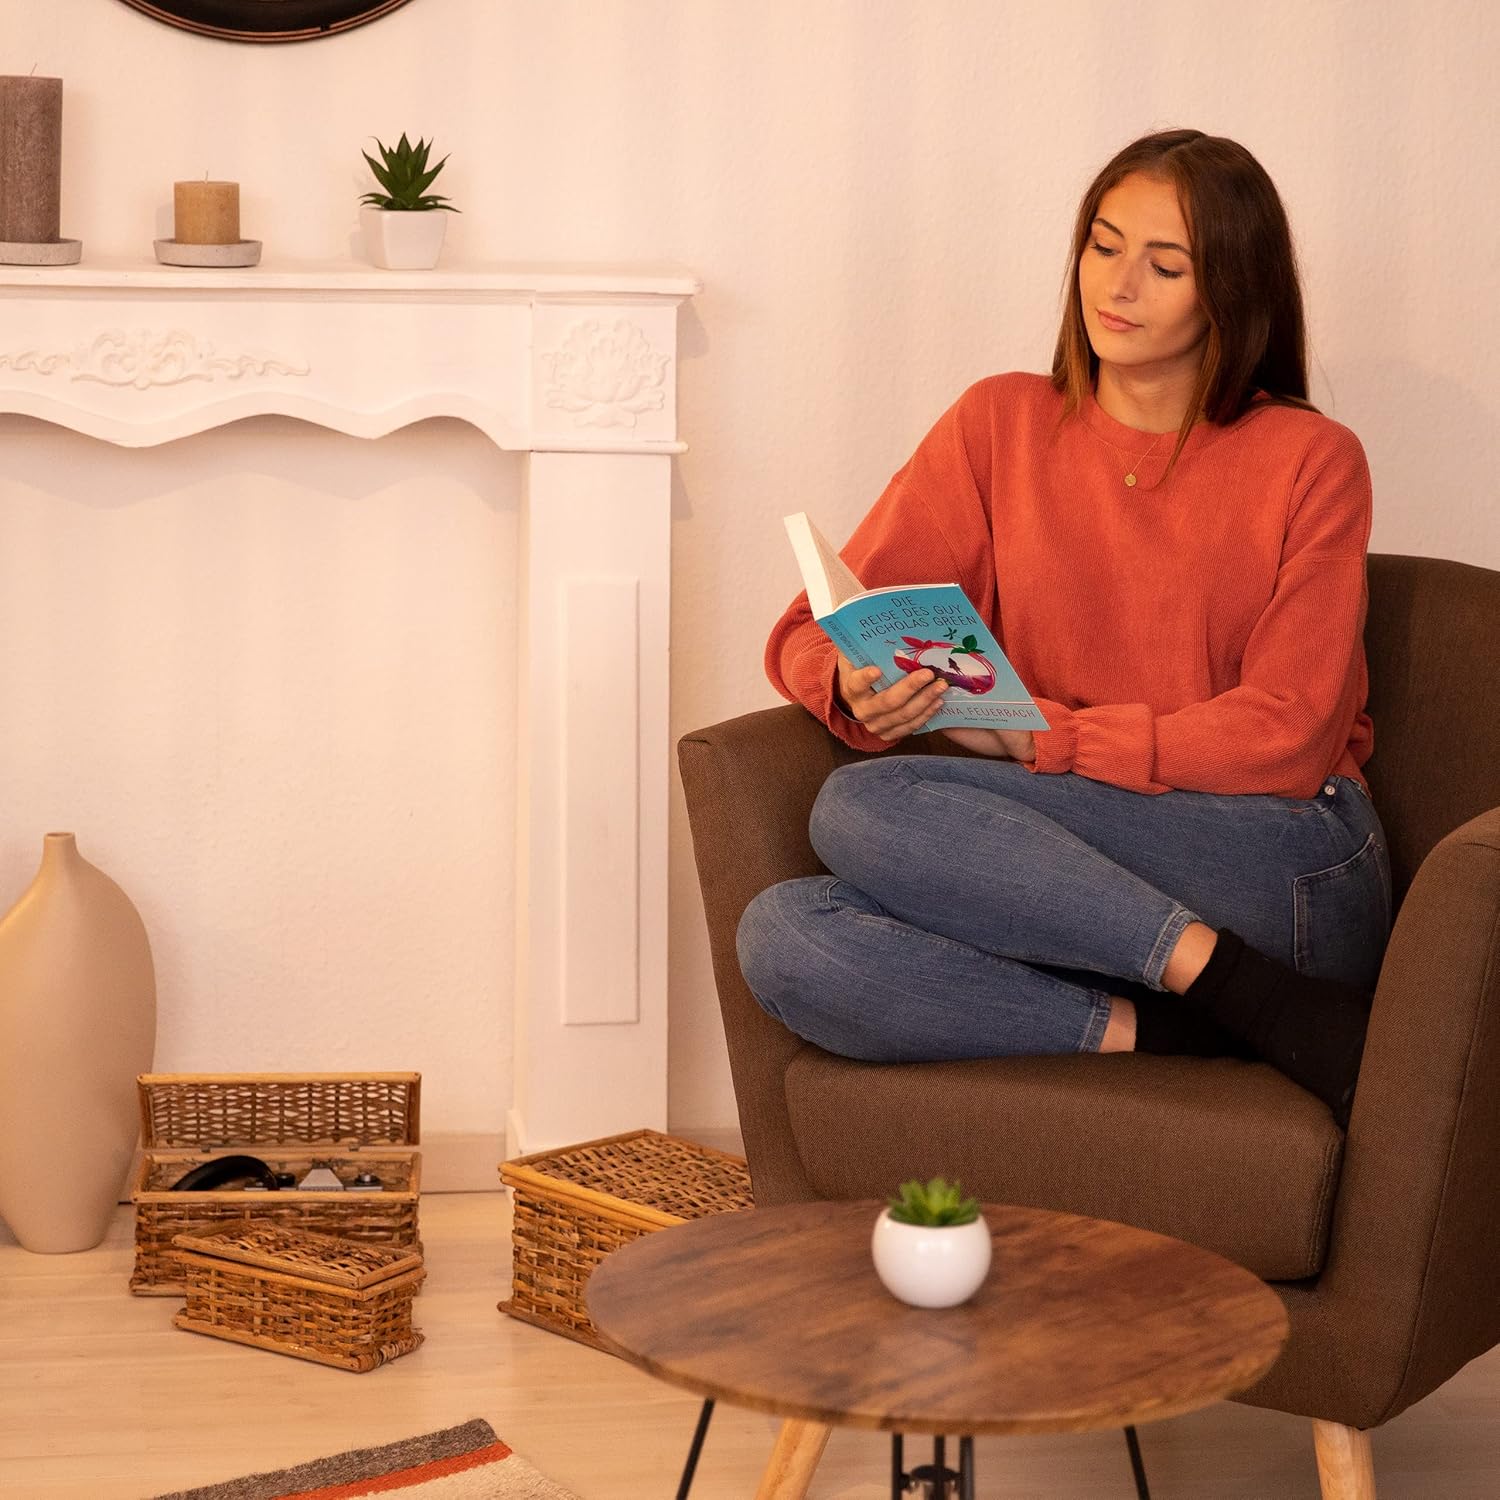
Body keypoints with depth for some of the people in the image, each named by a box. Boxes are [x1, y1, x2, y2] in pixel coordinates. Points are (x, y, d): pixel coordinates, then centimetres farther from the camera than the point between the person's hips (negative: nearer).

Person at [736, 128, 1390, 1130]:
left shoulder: (1311, 461, 3)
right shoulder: (1003, 427, 12)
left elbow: (1286, 737, -6)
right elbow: (808, 636, 8)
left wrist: (1038, 734, -14)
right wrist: (858, 690, -17)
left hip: (1290, 874, -4)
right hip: (1063, 883, 4)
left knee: (864, 810, -26)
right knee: (780, 936, -25)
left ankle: (1244, 991, -25)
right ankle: (1137, 1034, -26)